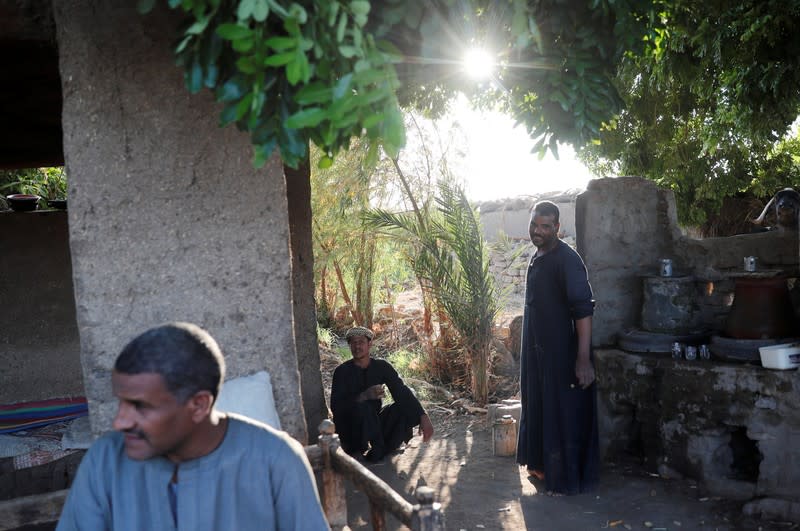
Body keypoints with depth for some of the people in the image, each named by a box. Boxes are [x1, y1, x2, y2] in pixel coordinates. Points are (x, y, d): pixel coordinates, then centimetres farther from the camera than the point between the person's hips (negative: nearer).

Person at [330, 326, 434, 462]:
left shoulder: (381, 366, -3)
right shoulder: (342, 371, -12)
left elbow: (402, 392, -13)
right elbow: (336, 406, -22)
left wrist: (423, 417, -27)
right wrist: (364, 396, -38)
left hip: (373, 423, 4)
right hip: (350, 429, -4)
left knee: (406, 407, -17)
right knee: (361, 407, -35)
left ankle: (378, 453, -10)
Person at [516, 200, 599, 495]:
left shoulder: (567, 259, -19)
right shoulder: (537, 258, 9)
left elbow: (583, 310, -24)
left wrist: (584, 359, -29)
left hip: (562, 352, -9)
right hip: (537, 349, 9)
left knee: (565, 413, 1)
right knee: (539, 407, 18)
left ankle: (568, 479, 14)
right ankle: (543, 463, 34)